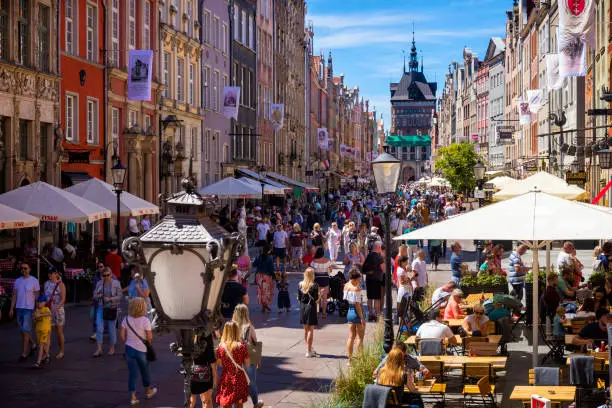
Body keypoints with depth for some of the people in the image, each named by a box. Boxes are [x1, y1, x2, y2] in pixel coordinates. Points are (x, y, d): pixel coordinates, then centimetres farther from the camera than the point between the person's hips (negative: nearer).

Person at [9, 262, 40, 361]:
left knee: (25, 331, -7)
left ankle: (24, 353, -3)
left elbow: (37, 296, -4)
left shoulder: (34, 281, -5)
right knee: (23, 331, 13)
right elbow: (14, 296, 12)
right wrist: (12, 308, 6)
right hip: (19, 308, 6)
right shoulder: (17, 281, 9)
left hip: (29, 309, -6)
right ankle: (33, 345, 34)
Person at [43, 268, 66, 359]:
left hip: (58, 310, -4)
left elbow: (63, 299, -11)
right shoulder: (46, 284, 9)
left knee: (59, 332, 4)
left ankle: (61, 352, 14)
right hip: (48, 310, 4)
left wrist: (56, 308, -24)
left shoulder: (60, 285, -5)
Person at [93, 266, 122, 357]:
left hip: (112, 309, -3)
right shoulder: (99, 283, 4)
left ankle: (112, 348, 20)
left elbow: (119, 296, -7)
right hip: (101, 308, 3)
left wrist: (110, 299, -21)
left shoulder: (116, 283, -6)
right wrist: (98, 296, -14)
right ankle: (99, 349, -3)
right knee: (99, 328, -6)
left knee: (112, 329, 5)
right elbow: (94, 295, 9)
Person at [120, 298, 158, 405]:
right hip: (142, 350, -2)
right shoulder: (145, 321, -17)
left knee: (132, 372, 8)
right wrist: (149, 342, 4)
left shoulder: (126, 319, -6)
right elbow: (150, 337, -16)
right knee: (145, 370, 19)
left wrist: (126, 343, 13)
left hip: (129, 349, 2)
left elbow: (122, 334, -2)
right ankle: (148, 391, 38)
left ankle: (132, 397, 5)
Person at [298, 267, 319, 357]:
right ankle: (309, 351, 1)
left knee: (306, 329, 16)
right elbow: (316, 299, -14)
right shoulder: (314, 285, -13)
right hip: (311, 307, -5)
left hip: (302, 307, 5)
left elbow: (299, 298, 3)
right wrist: (319, 295, 4)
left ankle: (309, 349, 29)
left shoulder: (300, 284, 0)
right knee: (310, 330, 1)